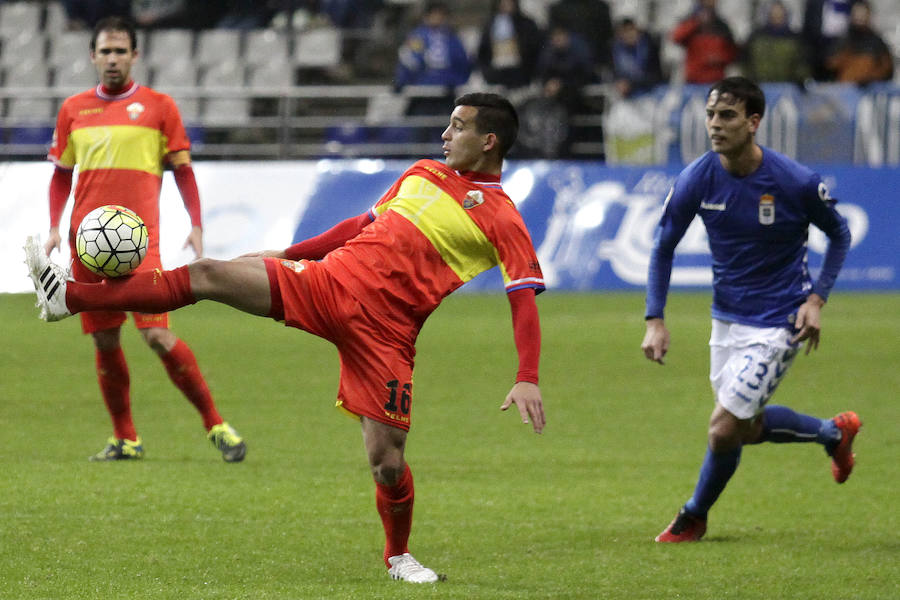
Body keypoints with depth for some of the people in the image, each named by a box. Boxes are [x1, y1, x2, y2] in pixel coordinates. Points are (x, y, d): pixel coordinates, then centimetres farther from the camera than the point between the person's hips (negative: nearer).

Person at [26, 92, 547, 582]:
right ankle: (71, 297, -5)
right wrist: (288, 255, 28)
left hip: (383, 331, -5)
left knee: (387, 463, -10)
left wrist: (528, 380, -22)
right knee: (206, 275, -7)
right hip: (328, 282, 5)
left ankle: (399, 556, 20)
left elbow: (525, 300, -9)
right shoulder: (424, 174, 17)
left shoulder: (501, 219, -3)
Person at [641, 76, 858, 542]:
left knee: (724, 429, -9)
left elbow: (839, 234, -1)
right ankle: (834, 433, 44)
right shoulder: (697, 179, -12)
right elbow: (663, 247, 1)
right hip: (727, 316, 5)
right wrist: (655, 321, -8)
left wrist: (816, 299, -11)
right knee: (747, 429, 17)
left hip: (778, 323, -5)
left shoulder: (795, 182, -20)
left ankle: (693, 517, 18)